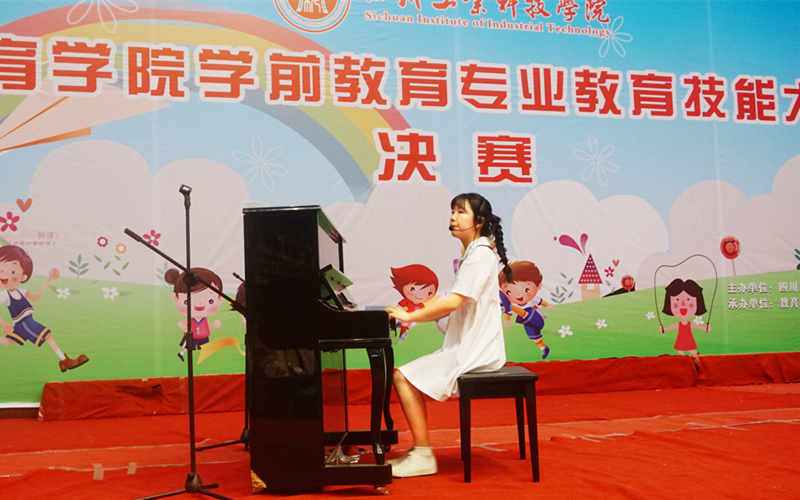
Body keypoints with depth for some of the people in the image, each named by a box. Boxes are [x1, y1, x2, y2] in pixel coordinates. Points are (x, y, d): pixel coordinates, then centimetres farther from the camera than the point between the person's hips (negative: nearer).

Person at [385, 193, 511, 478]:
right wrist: (416, 316, 4)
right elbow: (455, 307, 16)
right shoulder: (472, 254, 19)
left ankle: (423, 456, -11)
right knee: (410, 376, 11)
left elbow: (453, 302, -24)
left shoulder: (481, 254, -14)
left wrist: (410, 316, -18)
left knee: (403, 377, -15)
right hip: (467, 348, 10)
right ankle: (419, 451, 11)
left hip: (475, 352, -10)